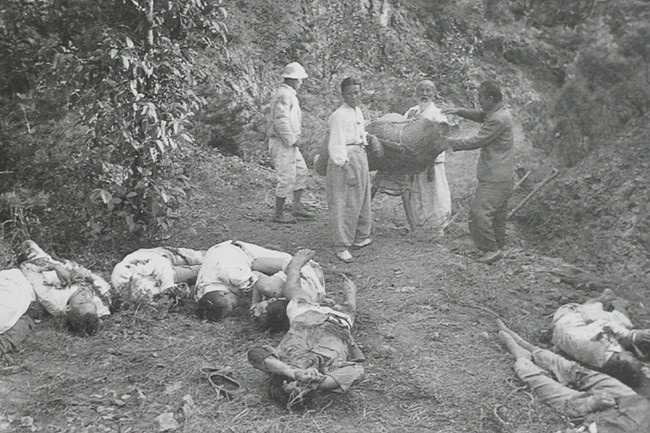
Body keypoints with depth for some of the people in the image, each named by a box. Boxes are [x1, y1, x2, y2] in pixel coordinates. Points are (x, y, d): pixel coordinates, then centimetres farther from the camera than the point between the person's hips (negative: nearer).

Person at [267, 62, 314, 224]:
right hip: (282, 144, -10)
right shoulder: (283, 95, -18)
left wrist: (295, 138, 14)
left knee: (301, 172, 14)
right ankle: (278, 214, 7)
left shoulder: (289, 94, 15)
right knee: (287, 178, -4)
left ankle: (298, 207, 21)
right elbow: (280, 121, -25)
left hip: (289, 143, 10)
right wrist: (293, 140, -19)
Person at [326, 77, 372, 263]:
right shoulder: (339, 115, -15)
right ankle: (342, 247, 0)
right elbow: (337, 145, -20)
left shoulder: (358, 111, 13)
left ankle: (361, 237, 34)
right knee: (343, 204, -6)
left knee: (361, 201, 19)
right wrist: (346, 167, -24)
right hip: (345, 160, -9)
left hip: (360, 157, 10)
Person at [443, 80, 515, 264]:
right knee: (497, 214, 17)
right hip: (500, 177, 11)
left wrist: (451, 143, -7)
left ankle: (491, 249, -5)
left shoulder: (499, 119, -21)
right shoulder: (497, 112, 10)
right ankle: (498, 247, 27)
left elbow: (476, 141, -18)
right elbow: (479, 115, 26)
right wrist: (459, 111, 10)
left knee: (480, 211, -12)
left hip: (495, 178, -11)